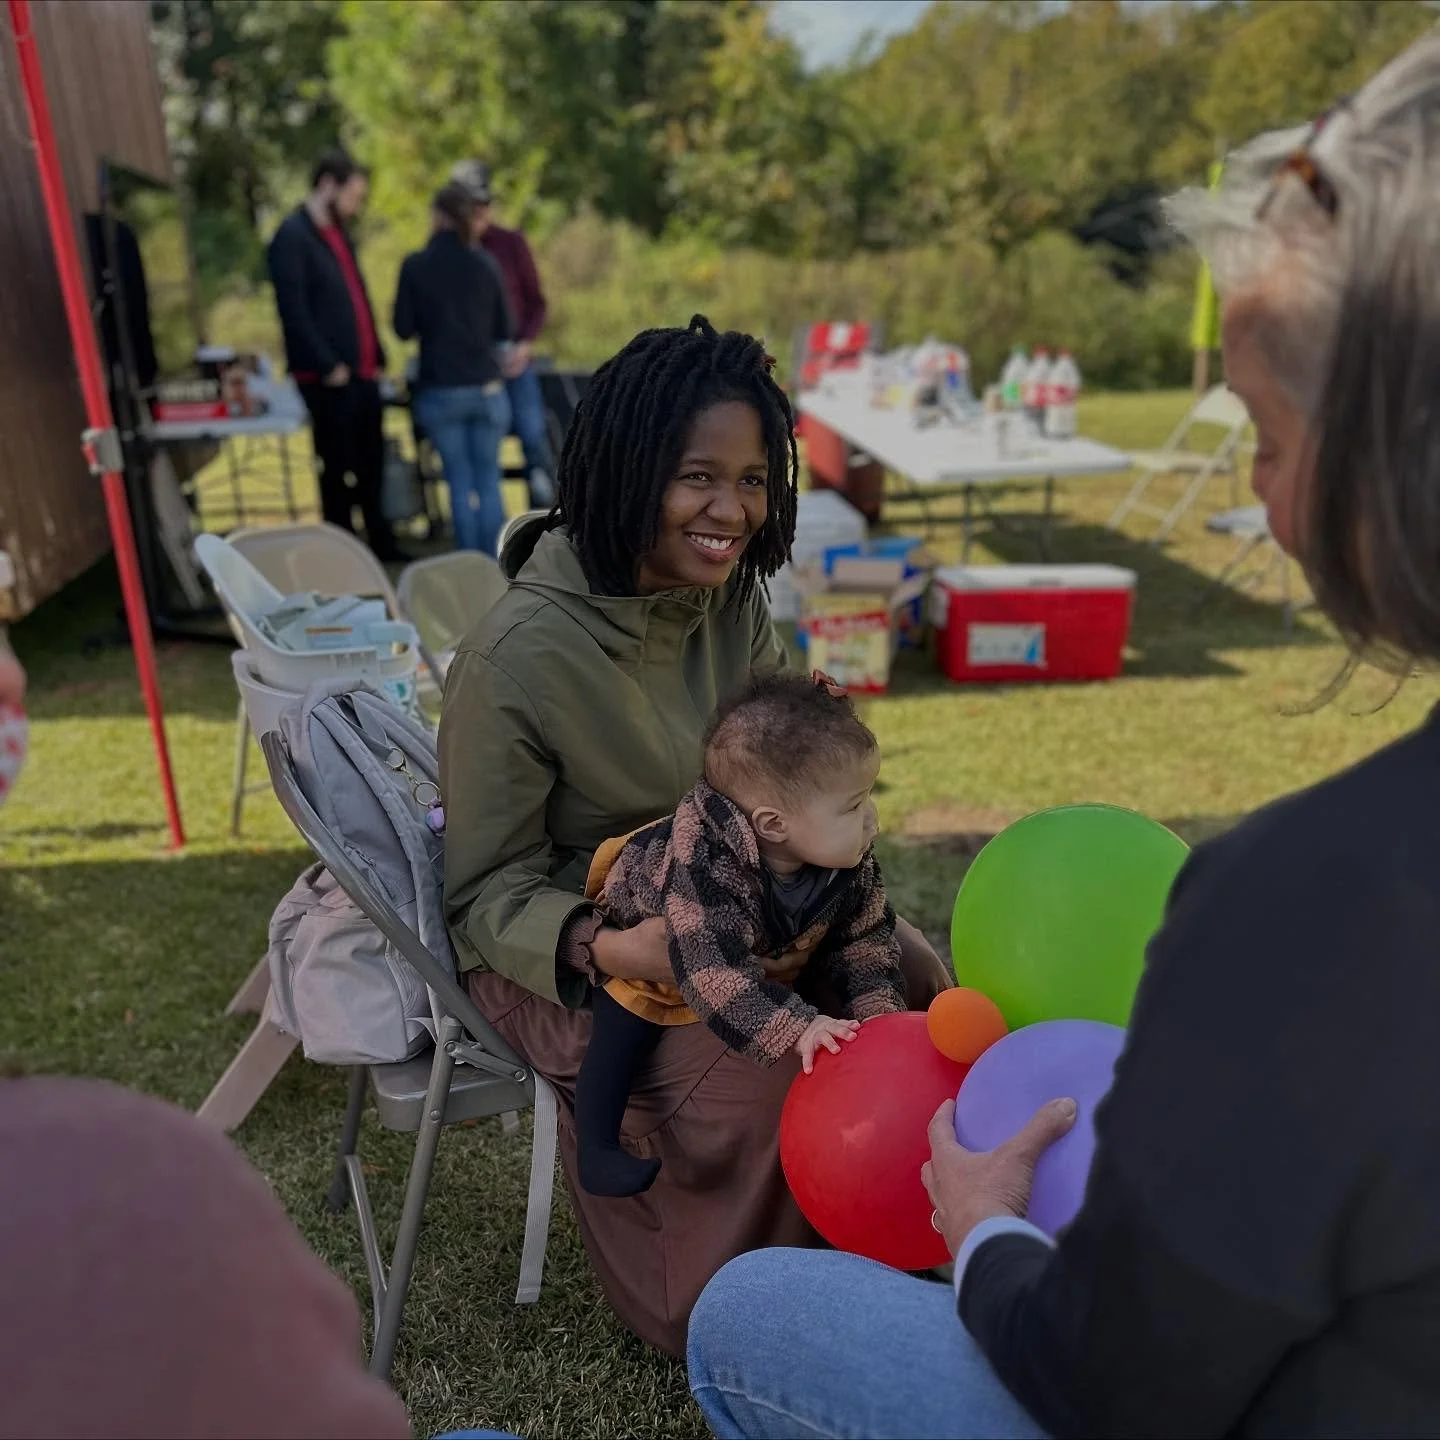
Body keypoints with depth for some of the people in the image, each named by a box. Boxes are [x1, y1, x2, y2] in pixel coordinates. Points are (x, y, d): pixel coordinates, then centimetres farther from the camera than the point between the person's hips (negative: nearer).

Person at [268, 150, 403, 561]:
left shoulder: (337, 233, 18)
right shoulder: (292, 237, -9)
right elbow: (294, 311, -16)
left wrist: (377, 357, 12)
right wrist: (329, 366, -17)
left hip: (363, 372, 8)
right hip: (329, 378, -8)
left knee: (372, 464, 14)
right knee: (338, 469, 0)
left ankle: (382, 544, 25)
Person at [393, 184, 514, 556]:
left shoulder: (415, 265, -3)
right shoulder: (485, 266, 3)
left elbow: (403, 328, -1)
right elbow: (503, 330, 9)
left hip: (440, 389, -1)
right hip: (486, 386, 1)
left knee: (460, 482, 5)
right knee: (489, 480, 6)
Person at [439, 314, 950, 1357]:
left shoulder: (734, 607, -6)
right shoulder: (515, 658, -25)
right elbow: (488, 894, -16)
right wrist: (611, 947, -35)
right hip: (557, 940, -6)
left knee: (911, 974, -7)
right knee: (750, 1082, -29)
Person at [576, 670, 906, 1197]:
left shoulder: (851, 863, -23)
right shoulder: (704, 866, -45)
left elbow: (864, 939, -12)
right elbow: (716, 971, -49)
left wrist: (876, 1007, -27)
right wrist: (796, 1027, -56)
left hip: (768, 958, 6)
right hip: (640, 948, -6)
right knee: (624, 1029, -23)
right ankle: (596, 1147, -5)